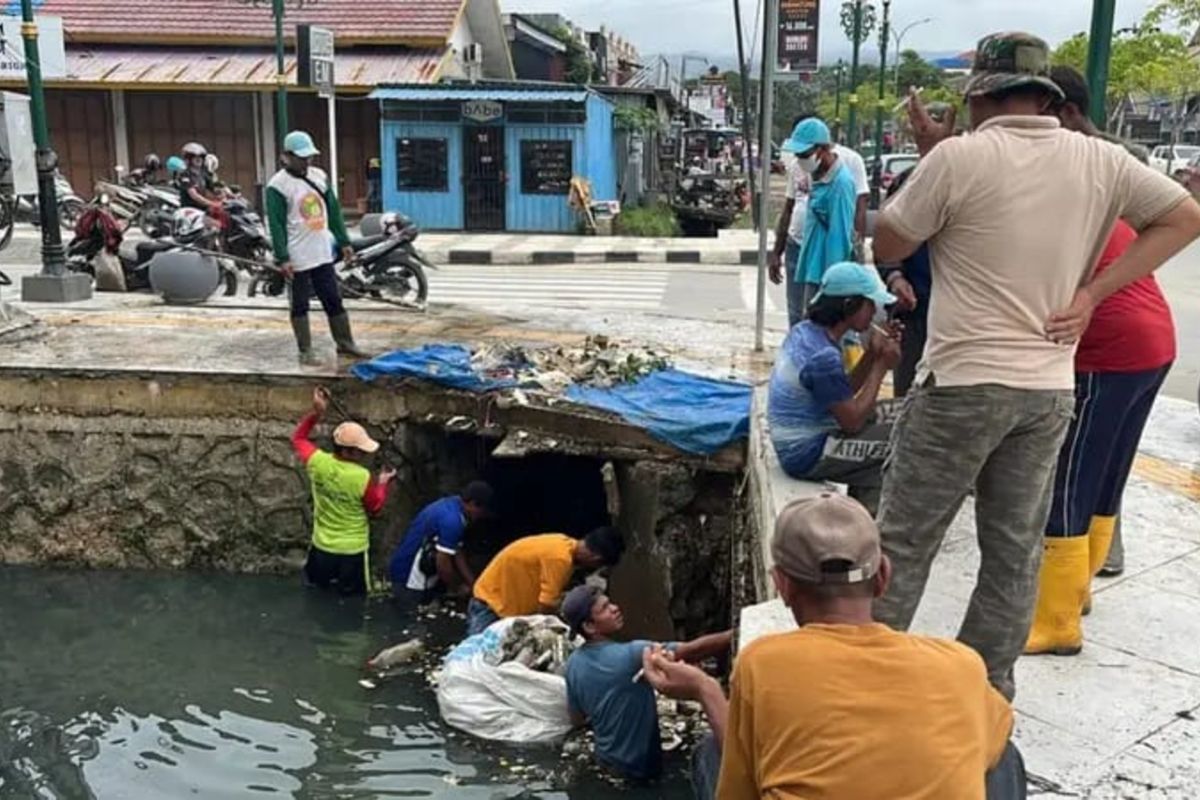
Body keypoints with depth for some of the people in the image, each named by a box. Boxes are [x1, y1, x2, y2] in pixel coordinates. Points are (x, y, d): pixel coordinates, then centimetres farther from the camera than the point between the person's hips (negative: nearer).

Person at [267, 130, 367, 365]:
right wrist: (282, 258, -18)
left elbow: (334, 211, 13)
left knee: (334, 301, 12)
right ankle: (305, 351, 13)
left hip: (323, 254, 6)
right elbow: (276, 224, -13)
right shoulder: (278, 186, -12)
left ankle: (345, 343, 22)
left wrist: (344, 242, 11)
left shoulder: (320, 176, 8)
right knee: (300, 305, 5)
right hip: (298, 258, -6)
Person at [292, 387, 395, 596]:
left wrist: (316, 412, -2)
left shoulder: (317, 461, -16)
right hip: (353, 550, -4)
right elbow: (375, 508, -8)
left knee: (317, 590, 27)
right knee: (353, 596, 14)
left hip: (322, 546, 4)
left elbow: (298, 438, 4)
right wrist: (383, 483, 6)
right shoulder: (363, 478, -26)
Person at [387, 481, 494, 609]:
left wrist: (473, 585, 6)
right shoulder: (452, 519, -27)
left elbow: (457, 553, 9)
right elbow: (442, 564, -25)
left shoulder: (452, 506, 4)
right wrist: (459, 589, -7)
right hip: (409, 577, -10)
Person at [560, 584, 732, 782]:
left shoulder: (573, 664, -7)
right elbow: (692, 651, -33)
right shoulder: (630, 655, -29)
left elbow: (577, 719, 6)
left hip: (605, 758, 7)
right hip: (640, 766, -7)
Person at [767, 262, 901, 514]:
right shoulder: (824, 356, -26)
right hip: (808, 454, -10)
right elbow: (852, 422, -17)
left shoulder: (804, 332, 3)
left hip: (796, 444, 10)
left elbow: (844, 394, 11)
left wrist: (872, 356, -1)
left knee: (890, 414, 17)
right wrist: (881, 366, -12)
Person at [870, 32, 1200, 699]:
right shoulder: (1100, 161, 5)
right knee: (1015, 553, 14)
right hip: (1051, 389, 5)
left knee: (903, 544, 6)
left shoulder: (958, 156, -9)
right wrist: (1090, 294, 4)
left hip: (963, 383, -5)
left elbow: (887, 247, -1)